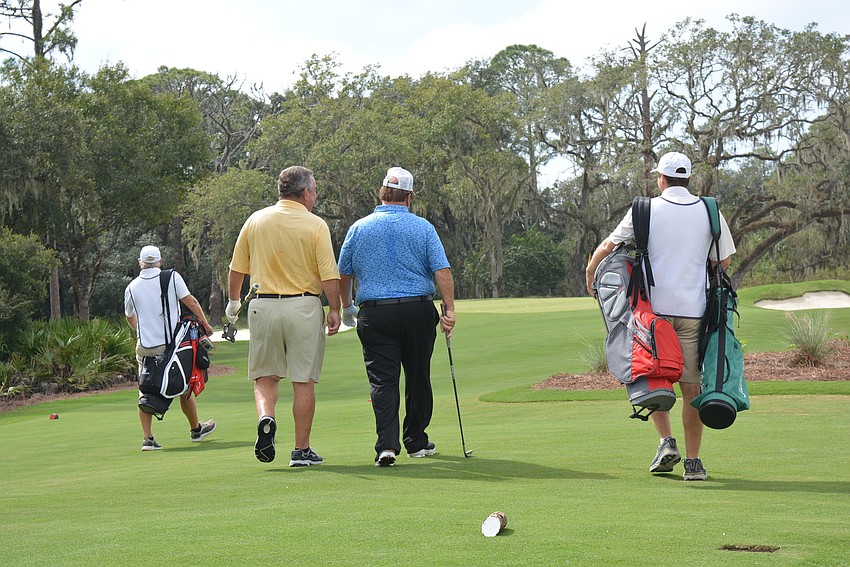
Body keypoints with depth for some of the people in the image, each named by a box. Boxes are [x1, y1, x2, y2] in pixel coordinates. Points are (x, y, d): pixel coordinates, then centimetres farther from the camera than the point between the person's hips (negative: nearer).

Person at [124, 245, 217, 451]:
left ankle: (148, 438, -2)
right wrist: (205, 324, 0)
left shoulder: (132, 287, 4)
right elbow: (191, 302, -9)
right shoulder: (172, 277, -2)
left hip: (145, 347, 1)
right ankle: (196, 429, 28)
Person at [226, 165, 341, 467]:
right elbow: (330, 276, -9)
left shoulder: (255, 221, 4)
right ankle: (302, 450, 6)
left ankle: (265, 417, -16)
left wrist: (233, 303, 23)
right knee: (303, 381, 4)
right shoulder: (316, 225, -5)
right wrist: (334, 310, 4)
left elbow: (236, 269, 9)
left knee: (265, 375, 13)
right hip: (304, 306, -2)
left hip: (263, 305, 2)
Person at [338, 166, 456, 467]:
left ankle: (387, 444, -19)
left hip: (374, 313, 0)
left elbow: (344, 274, 11)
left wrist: (347, 307, 26)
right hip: (418, 310, 0)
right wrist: (449, 309, -7)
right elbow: (442, 270, -8)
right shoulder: (423, 227, 1)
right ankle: (416, 441, 22)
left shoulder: (359, 228, 4)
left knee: (382, 379, -3)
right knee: (418, 377, 13)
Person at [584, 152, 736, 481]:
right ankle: (692, 461, 3)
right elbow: (725, 260, 11)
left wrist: (590, 273, 23)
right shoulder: (709, 212, 3)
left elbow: (607, 247, 5)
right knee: (691, 386, 4)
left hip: (654, 307, -1)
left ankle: (666, 441, -2)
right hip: (693, 309, 1)